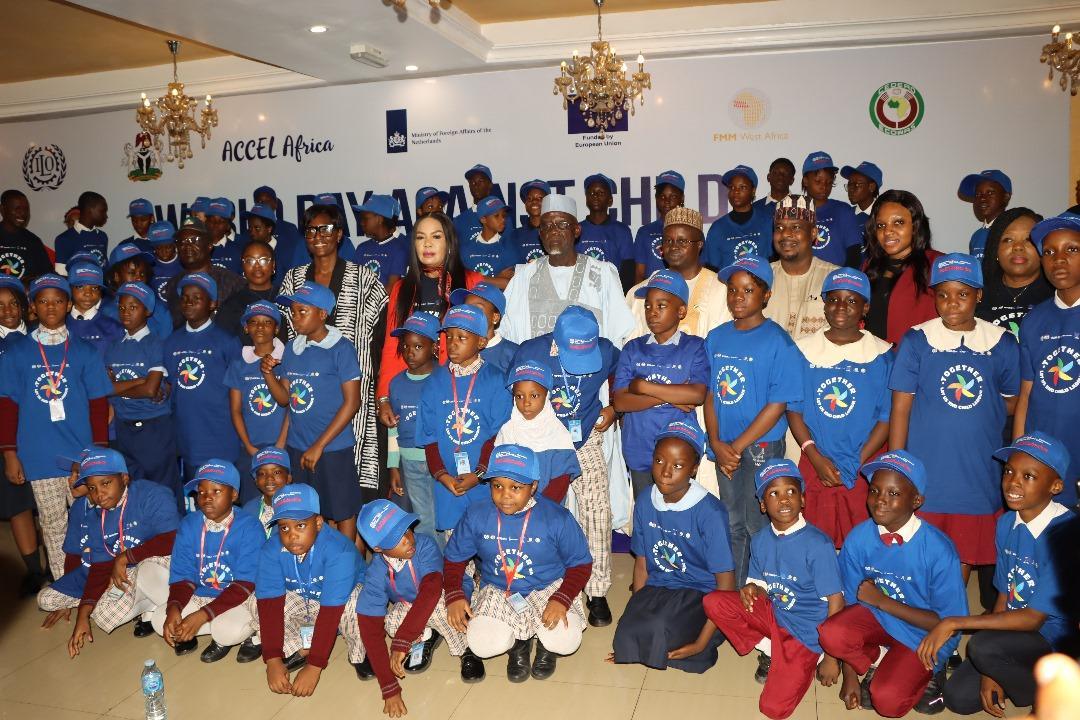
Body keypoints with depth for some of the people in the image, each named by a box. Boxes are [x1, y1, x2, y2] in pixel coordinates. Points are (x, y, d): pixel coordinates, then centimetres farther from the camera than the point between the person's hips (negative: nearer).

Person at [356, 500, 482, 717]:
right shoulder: (377, 573, -25)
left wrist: (401, 642, -52)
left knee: (434, 604, -36)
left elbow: (431, 589, -47)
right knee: (392, 622, -30)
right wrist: (389, 689, -33)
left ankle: (465, 649, -10)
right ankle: (426, 637, 3)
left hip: (447, 598, -3)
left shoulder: (424, 545, -33)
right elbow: (370, 628, -27)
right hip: (408, 607, 3)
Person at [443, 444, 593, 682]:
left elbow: (581, 564, -6)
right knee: (483, 645, -26)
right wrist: (454, 596, -13)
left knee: (565, 642, -27)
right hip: (498, 591, 2)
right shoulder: (476, 516, -11)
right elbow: (455, 558, 4)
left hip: (548, 589, -1)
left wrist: (561, 599, -23)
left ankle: (545, 645, 15)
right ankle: (518, 644, 13)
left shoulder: (557, 519, -17)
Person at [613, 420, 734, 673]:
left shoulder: (709, 512, -19)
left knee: (658, 629, -32)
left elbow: (726, 583, -15)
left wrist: (701, 642, -16)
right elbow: (641, 562, 7)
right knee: (628, 635, -24)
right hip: (657, 587, 4)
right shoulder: (645, 501, -4)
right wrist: (636, 612, -1)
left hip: (700, 593, -4)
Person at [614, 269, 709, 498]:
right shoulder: (633, 349, 4)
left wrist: (642, 386, -11)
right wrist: (672, 396, -13)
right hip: (639, 454, 3)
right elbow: (619, 402, -5)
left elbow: (697, 395, -17)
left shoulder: (695, 347, -3)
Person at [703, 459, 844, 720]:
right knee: (714, 602, -16)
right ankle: (769, 653, 2)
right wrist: (752, 588, -18)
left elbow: (836, 602, -15)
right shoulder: (760, 540, -3)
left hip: (805, 631, -5)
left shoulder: (818, 544, -21)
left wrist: (831, 658, -12)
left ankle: (811, 659, 12)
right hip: (772, 613, 5)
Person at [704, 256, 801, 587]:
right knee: (733, 523, 16)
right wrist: (717, 444, -5)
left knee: (757, 524, 3)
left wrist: (737, 447, -13)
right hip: (725, 447, 5)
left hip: (761, 446, -5)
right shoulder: (716, 338, 5)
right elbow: (710, 394, 7)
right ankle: (734, 591, 31)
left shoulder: (777, 341, -11)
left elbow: (777, 404, -13)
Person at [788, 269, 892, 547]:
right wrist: (815, 456, -9)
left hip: (865, 469, -1)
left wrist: (858, 462, -11)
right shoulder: (804, 350, 3)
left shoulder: (881, 355, 0)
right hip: (815, 467, 1)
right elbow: (793, 410, 2)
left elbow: (888, 417, -3)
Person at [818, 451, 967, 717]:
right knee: (830, 634, -27)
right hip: (877, 615, 3)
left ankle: (924, 674, 10)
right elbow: (850, 601, -4)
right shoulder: (859, 539, -14)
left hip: (925, 631, -3)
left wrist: (882, 600, -21)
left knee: (887, 700, -23)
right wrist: (849, 675, -3)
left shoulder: (938, 550, -23)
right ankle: (875, 663, 5)